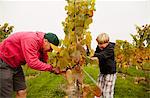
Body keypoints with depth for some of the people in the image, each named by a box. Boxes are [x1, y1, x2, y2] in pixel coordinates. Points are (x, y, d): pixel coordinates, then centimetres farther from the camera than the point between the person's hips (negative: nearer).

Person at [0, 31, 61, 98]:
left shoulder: (42, 47, -1)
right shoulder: (31, 39, -29)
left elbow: (44, 61, 10)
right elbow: (33, 62, -33)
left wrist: (54, 68, -6)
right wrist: (50, 68, -24)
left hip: (15, 65, 9)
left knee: (22, 92, 6)